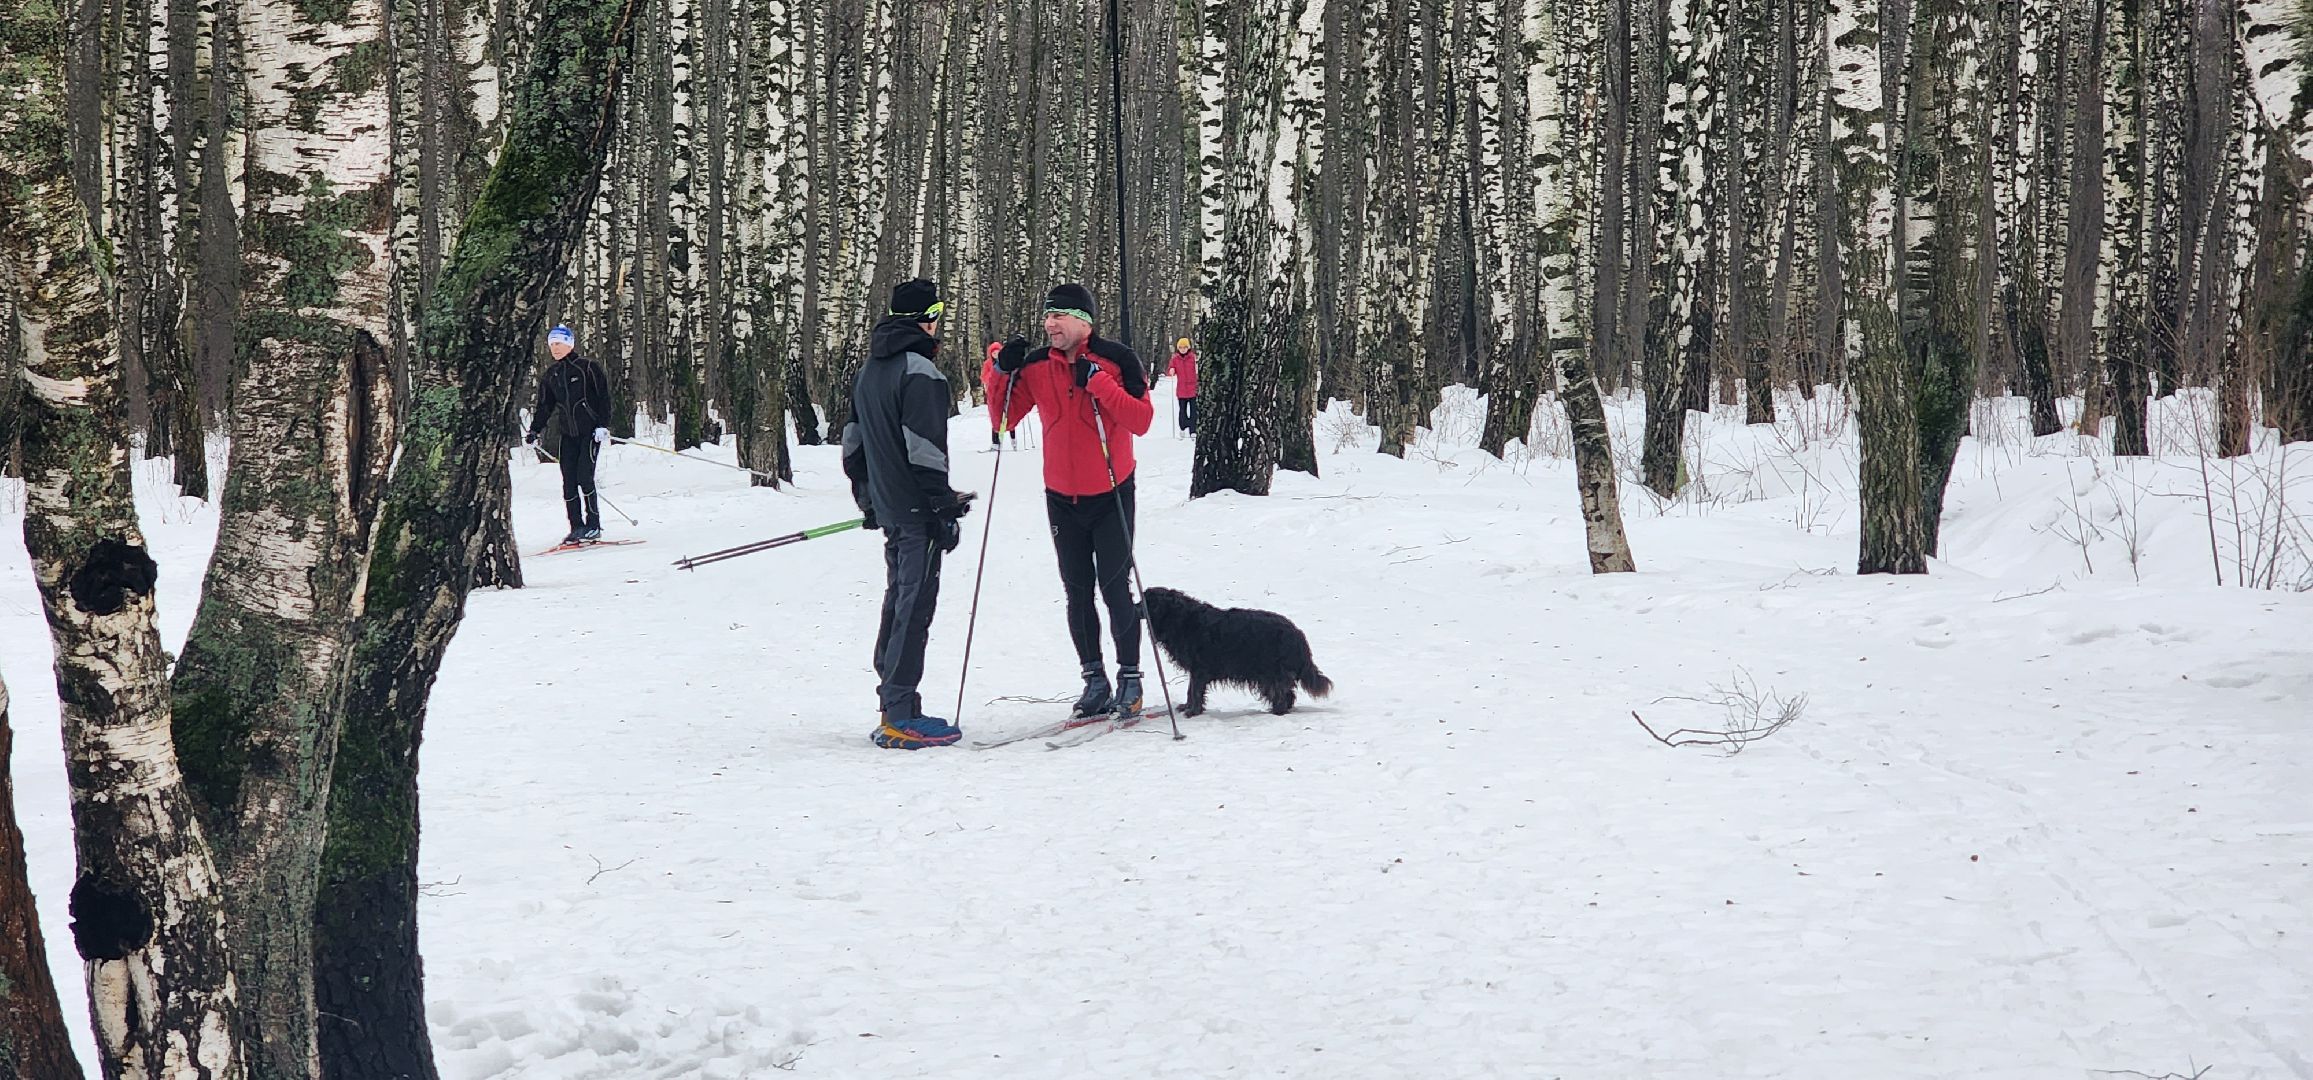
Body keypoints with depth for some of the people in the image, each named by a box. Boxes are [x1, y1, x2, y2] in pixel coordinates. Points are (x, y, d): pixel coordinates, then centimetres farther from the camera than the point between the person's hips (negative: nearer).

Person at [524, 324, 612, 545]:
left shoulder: (587, 368, -5)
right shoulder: (550, 375, 12)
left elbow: (604, 398, -5)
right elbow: (544, 407, 18)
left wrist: (603, 425, -12)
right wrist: (534, 431, 9)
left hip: (590, 431, -5)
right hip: (566, 434, 5)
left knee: (584, 477, -13)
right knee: (569, 481, -1)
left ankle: (593, 525, -6)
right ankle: (577, 528, 4)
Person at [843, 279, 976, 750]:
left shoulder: (868, 370, 14)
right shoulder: (920, 371, -16)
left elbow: (853, 442, 20)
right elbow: (925, 451, -20)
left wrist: (866, 498, 28)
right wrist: (943, 510, -16)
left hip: (886, 507, 9)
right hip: (916, 511, -9)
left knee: (898, 599, 17)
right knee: (915, 608, -7)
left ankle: (891, 707, 22)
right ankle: (899, 717, -8)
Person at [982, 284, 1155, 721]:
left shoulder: (1116, 360, -11)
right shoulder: (1036, 366, 0)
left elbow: (1141, 421, -18)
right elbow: (1004, 419, 3)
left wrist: (1097, 382, -25)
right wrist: (1000, 372, -12)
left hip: (1111, 494, -4)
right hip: (1062, 496, 4)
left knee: (1115, 588, -4)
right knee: (1077, 591, 6)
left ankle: (1130, 677, 7)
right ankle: (1094, 680, 14)